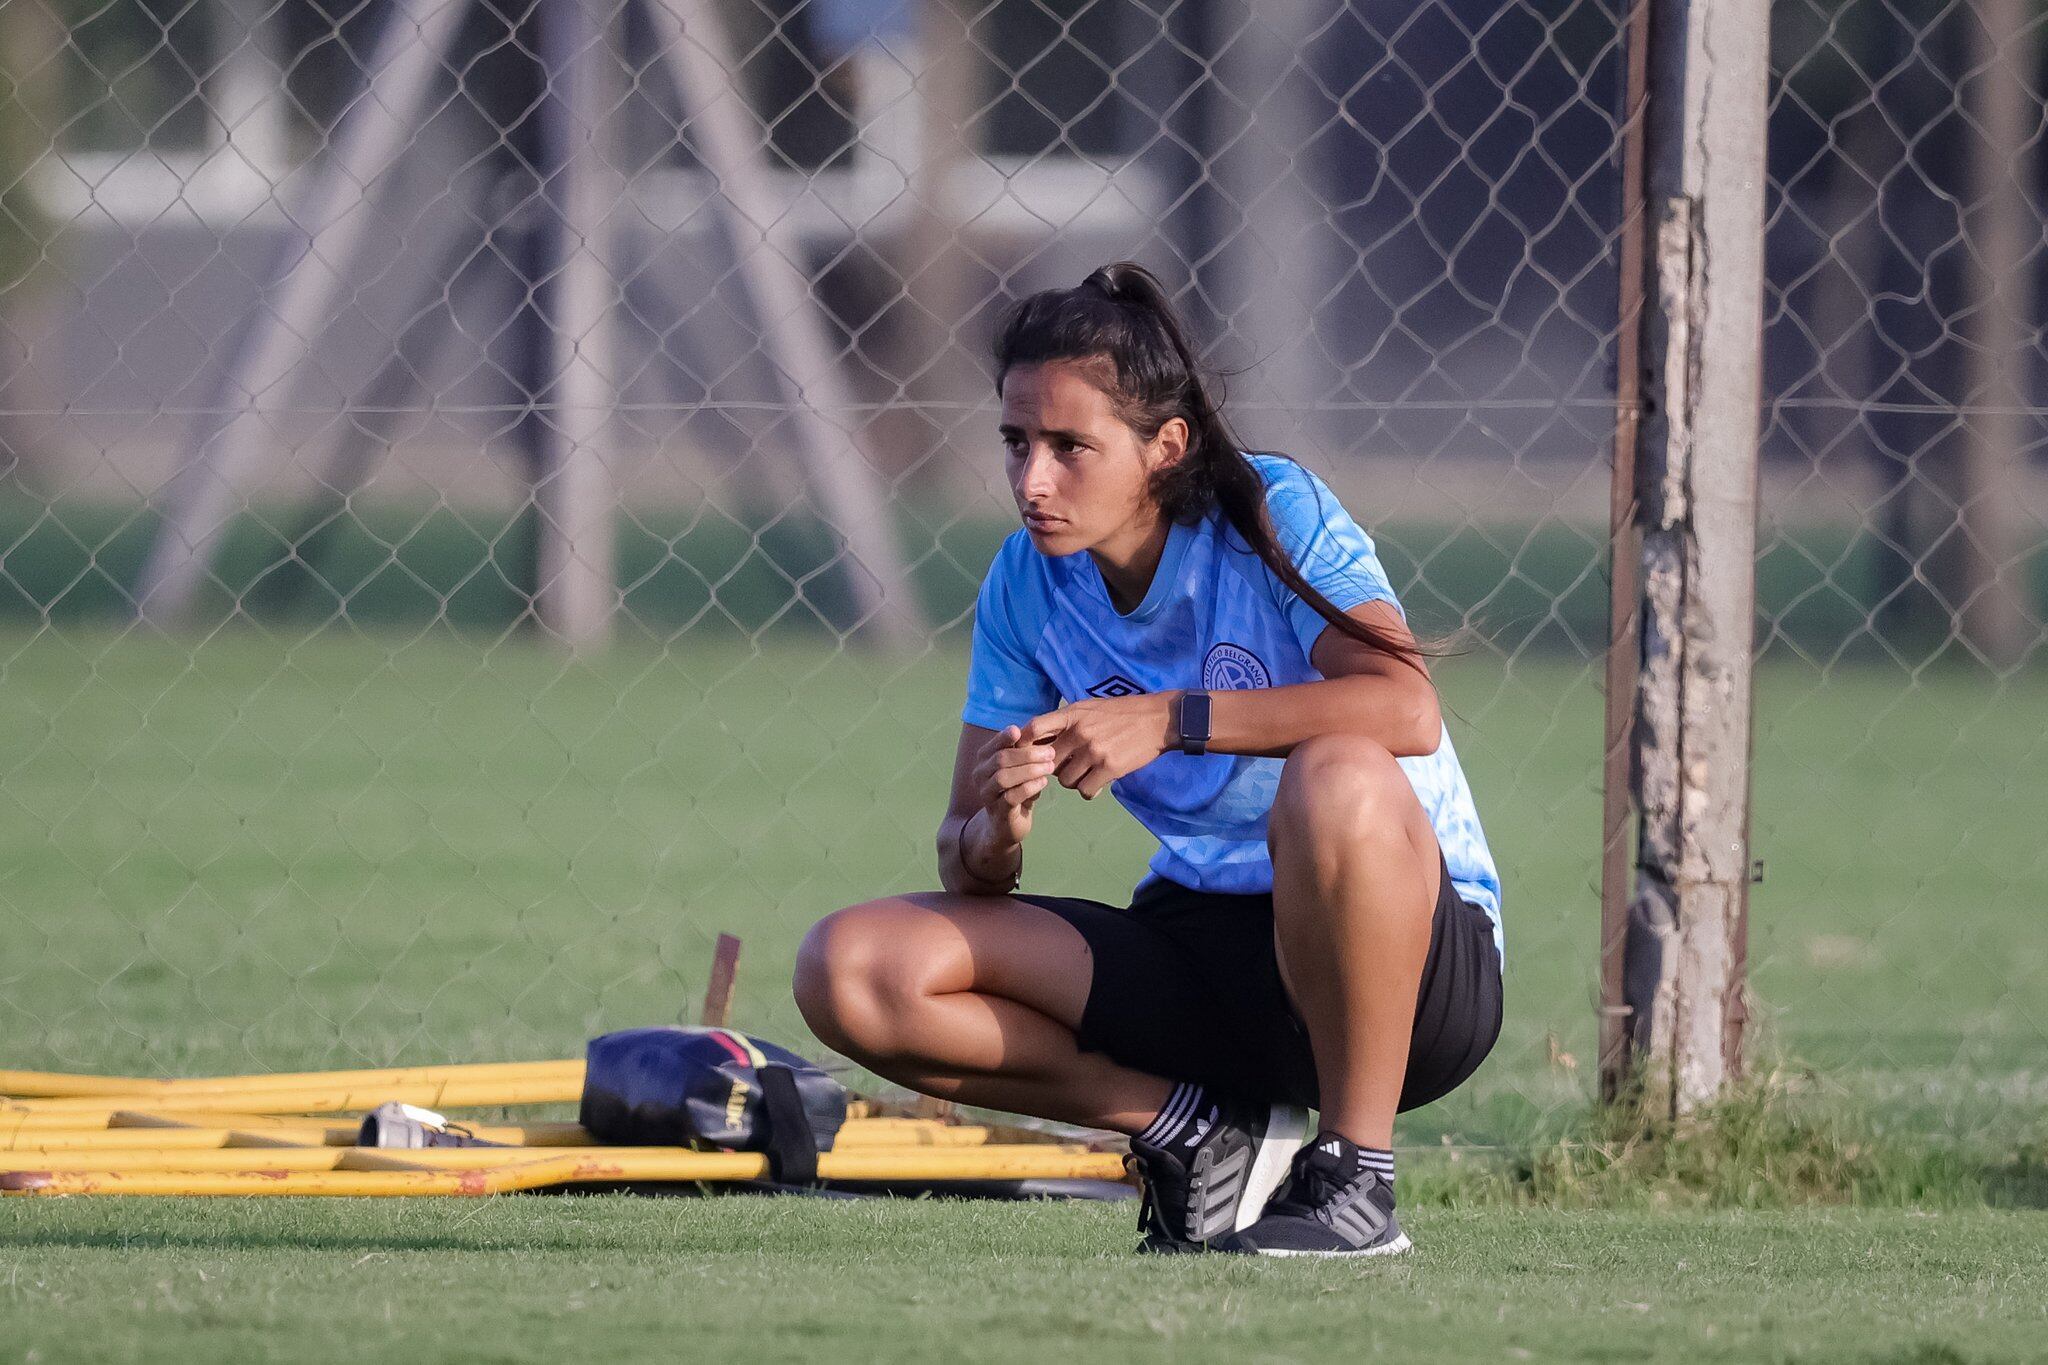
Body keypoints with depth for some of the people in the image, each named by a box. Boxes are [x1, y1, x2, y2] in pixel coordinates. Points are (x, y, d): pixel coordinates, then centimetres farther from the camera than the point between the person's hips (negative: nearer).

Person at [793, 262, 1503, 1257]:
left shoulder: (1274, 514, -14)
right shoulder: (1025, 586, 0)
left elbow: (1408, 708, -32)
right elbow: (964, 859, 1)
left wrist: (1172, 719, -34)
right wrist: (993, 836, -24)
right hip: (1195, 944, 5)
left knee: (1338, 778, -41)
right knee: (849, 970, -12)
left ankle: (1356, 1180, -22)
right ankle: (1205, 1137, -3)